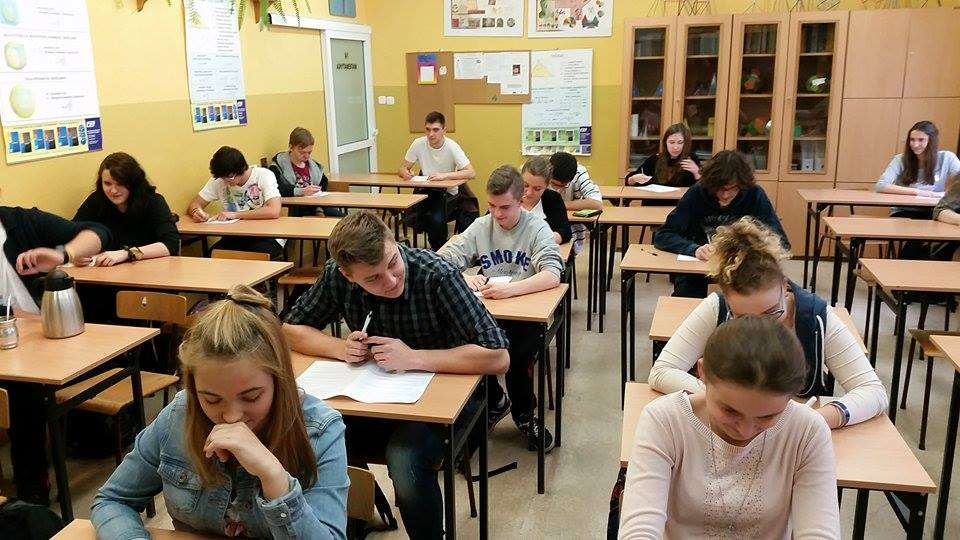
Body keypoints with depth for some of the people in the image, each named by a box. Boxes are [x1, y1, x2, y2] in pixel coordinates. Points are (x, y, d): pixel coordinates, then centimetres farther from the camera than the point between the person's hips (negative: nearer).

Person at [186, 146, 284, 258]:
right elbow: (193, 205, 6)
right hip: (235, 236, 4)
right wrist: (196, 211, -20)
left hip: (267, 237, -4)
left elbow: (274, 211, -25)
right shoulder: (218, 181, 1)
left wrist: (235, 214, -26)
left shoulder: (264, 176, -12)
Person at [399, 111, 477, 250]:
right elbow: (403, 167, 5)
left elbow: (471, 173, -22)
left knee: (436, 219, -29)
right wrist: (405, 173, -21)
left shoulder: (452, 146, -13)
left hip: (448, 193, -3)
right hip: (425, 191, 3)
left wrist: (444, 175, -33)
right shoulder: (418, 144, -5)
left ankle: (439, 249, 2)